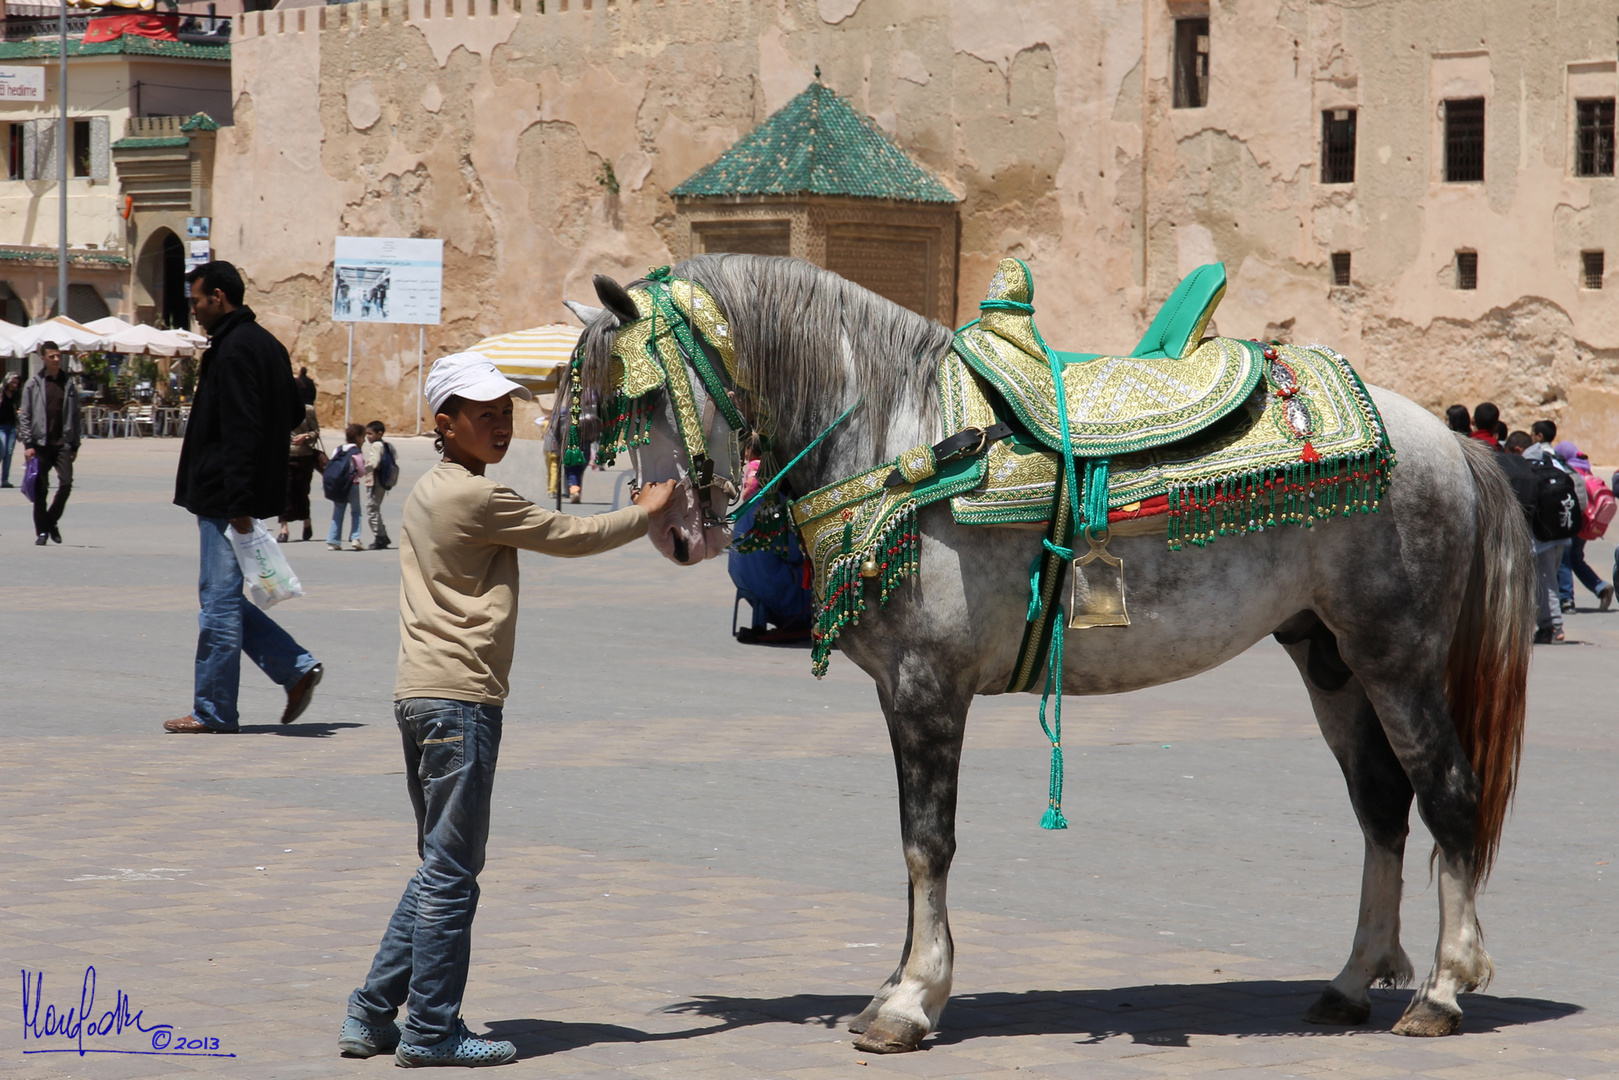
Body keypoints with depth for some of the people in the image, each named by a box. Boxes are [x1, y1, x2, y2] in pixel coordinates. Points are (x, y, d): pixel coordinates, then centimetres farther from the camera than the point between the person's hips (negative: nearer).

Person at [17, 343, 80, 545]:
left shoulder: (69, 384, 8)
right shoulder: (33, 384, 2)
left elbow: (75, 415, 11)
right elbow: (24, 416, 1)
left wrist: (75, 444, 7)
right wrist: (28, 444, -8)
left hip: (63, 443, 1)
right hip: (41, 443, -1)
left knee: (66, 483, -10)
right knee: (40, 489, 0)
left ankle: (52, 520, 12)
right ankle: (42, 531, 9)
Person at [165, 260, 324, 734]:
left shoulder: (234, 349, -16)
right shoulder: (264, 344, 15)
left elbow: (241, 430, -22)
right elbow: (294, 413, 21)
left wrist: (237, 503, -24)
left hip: (224, 499, -10)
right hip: (232, 498, 10)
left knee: (219, 602, -3)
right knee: (223, 599, 15)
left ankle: (213, 712, 2)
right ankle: (296, 667, 10)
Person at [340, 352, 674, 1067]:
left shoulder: (429, 492, 17)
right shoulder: (481, 498, -12)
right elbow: (569, 537, -3)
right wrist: (644, 513, 10)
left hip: (420, 694, 10)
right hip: (461, 697, -10)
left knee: (441, 868, 15)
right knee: (452, 872, -4)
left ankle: (372, 1017, 15)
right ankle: (431, 1031, -1)